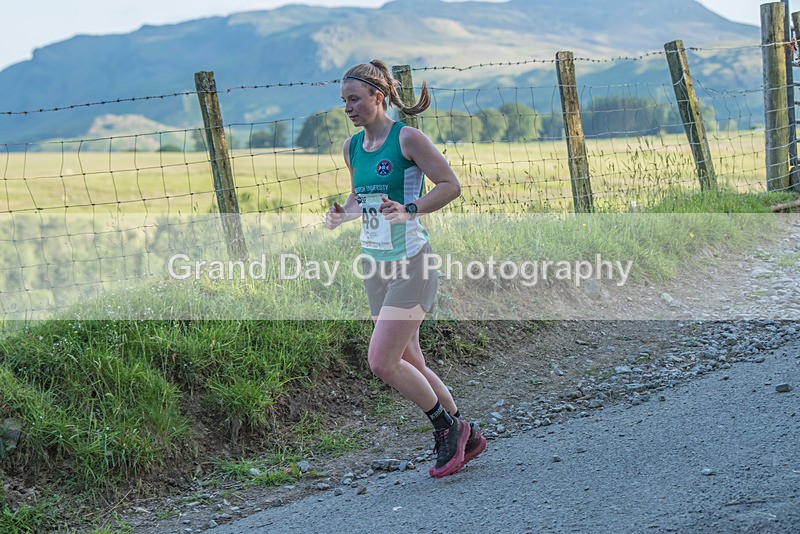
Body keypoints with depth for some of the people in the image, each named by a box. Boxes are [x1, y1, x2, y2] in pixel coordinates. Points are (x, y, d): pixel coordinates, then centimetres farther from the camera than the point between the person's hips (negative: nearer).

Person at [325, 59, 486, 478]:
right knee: (409, 364, 11)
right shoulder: (352, 147, 9)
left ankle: (447, 426, 8)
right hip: (376, 267, 8)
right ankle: (466, 437, 28)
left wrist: (409, 210, -24)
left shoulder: (407, 138, -11)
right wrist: (342, 215, 1)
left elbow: (451, 185, -11)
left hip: (410, 264, -8)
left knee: (381, 362, -13)